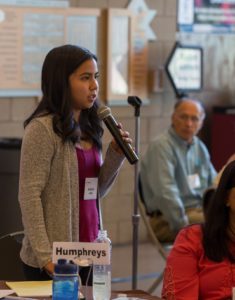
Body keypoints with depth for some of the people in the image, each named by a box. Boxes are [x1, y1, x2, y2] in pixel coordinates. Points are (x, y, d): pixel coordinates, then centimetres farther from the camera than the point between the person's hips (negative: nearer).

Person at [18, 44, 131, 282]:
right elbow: (29, 195, -14)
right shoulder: (42, 128, -12)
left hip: (87, 254, 7)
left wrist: (116, 155, 0)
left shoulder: (88, 128, 10)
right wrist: (45, 255, -18)